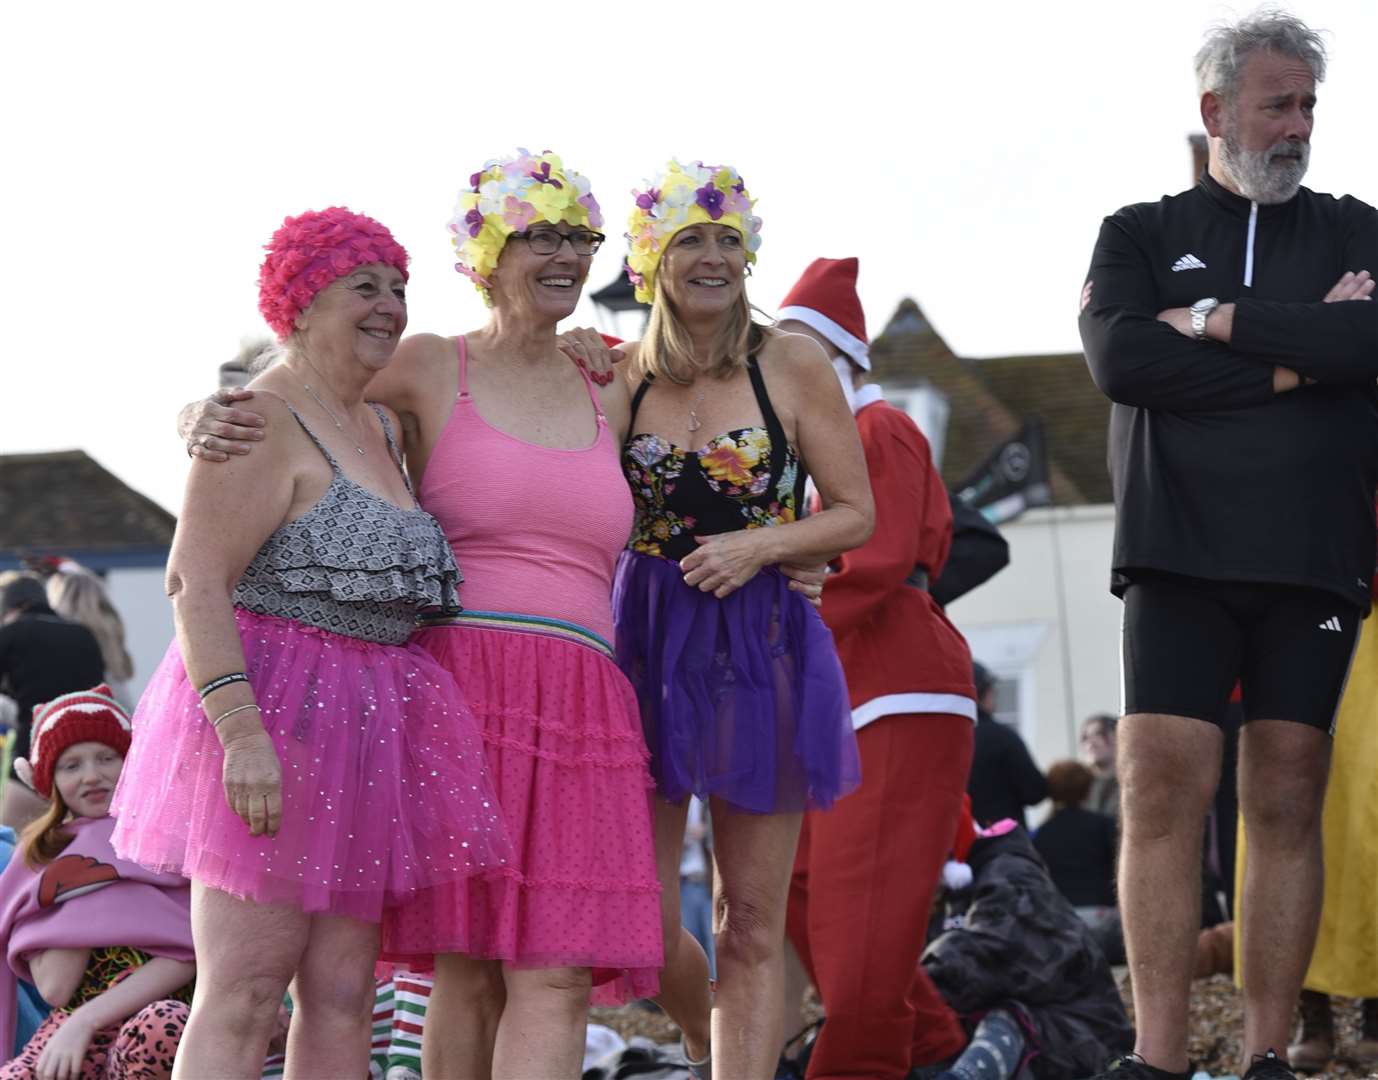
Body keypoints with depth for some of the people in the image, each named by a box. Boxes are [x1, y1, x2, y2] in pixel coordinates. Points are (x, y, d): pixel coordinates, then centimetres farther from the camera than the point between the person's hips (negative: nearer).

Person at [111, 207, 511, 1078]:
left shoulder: (380, 428, 19)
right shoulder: (262, 422, -9)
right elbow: (197, 586, -17)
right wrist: (241, 731, -26)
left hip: (363, 730, 9)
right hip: (274, 712, -9)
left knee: (342, 997, 6)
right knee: (244, 997, -10)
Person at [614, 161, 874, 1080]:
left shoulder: (792, 365, -2)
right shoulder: (621, 372, 4)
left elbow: (857, 515, 0)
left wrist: (758, 545, -13)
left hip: (760, 649, -1)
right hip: (644, 647, 1)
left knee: (753, 923, 1)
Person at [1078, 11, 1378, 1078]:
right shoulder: (1141, 235, 12)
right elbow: (1120, 357, -8)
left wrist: (1220, 320, -9)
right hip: (1182, 552, -1)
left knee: (1288, 804, -1)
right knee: (1161, 792, -10)